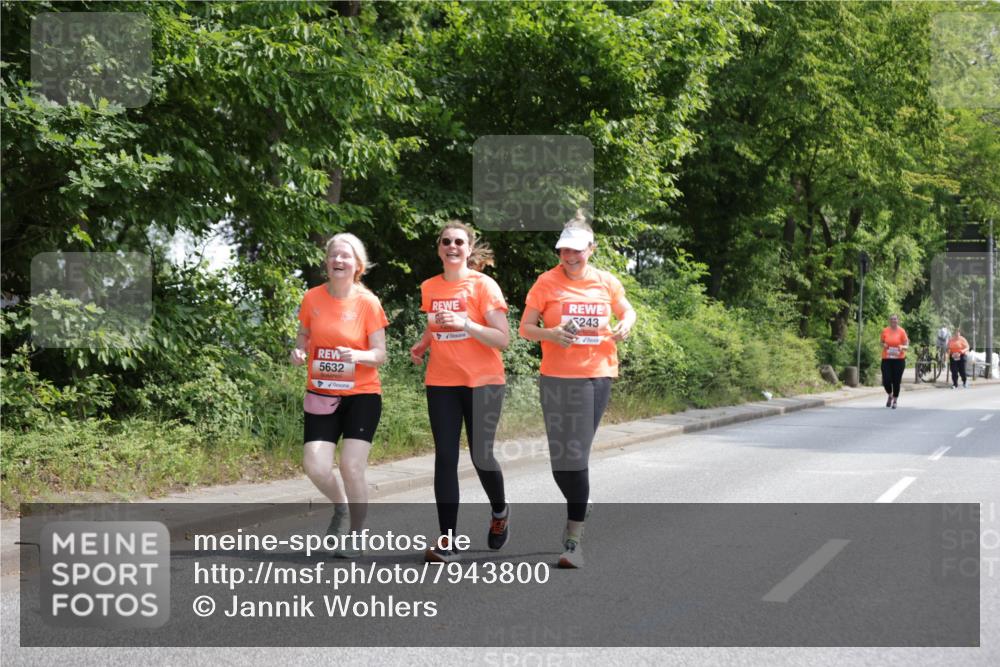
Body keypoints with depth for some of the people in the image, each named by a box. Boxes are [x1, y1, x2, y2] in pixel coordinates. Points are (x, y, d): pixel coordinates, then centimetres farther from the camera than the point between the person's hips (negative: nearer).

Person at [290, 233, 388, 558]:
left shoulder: (368, 303, -7)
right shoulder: (312, 298, 0)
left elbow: (380, 354, -6)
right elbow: (303, 338, 13)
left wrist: (357, 355, -27)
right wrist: (299, 352, -10)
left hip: (362, 394, -2)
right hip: (321, 395, 3)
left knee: (351, 466, -12)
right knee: (315, 466, -11)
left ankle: (356, 535, 11)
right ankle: (340, 505, 24)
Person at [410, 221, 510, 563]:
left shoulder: (484, 285, -8)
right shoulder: (429, 287, 7)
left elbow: (502, 339, -12)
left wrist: (466, 323, -25)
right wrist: (422, 344, 5)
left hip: (483, 381, -4)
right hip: (441, 383, 4)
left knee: (481, 456, 1)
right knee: (445, 458, -2)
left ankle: (500, 512, 32)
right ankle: (446, 542, -1)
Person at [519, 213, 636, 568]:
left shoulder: (606, 282, 7)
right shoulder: (547, 282, 0)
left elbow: (627, 312, 24)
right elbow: (525, 327, 1)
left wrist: (625, 324, 0)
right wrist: (550, 334, -20)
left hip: (598, 375, 1)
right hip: (558, 377, -1)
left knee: (575, 455, 1)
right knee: (566, 455, -3)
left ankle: (574, 536, 5)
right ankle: (577, 519, 23)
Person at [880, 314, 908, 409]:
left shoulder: (901, 331, -2)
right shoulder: (885, 331, 3)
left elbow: (907, 346, 1)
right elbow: (882, 343, 16)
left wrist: (902, 347, -21)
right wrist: (883, 345, -7)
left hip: (899, 359, -1)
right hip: (886, 359, 1)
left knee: (896, 381, 1)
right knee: (886, 380, -4)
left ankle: (895, 401, 19)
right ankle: (889, 396, 26)